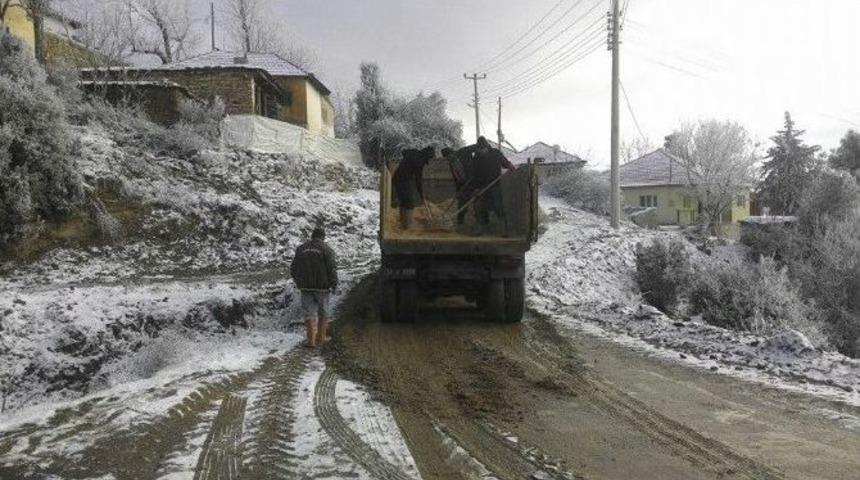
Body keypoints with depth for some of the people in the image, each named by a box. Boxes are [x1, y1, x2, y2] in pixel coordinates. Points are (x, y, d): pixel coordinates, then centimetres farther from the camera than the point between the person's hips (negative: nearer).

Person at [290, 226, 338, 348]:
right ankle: (321, 337, 19)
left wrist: (298, 282, 22)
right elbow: (332, 268, -13)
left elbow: (293, 268, 11)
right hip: (322, 287, -3)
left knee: (309, 312, 6)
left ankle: (311, 340, 0)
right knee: (323, 312, 12)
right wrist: (334, 284, -2)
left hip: (305, 287, 3)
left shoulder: (301, 248, 7)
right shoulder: (326, 249, -7)